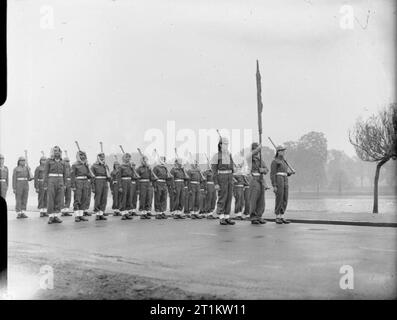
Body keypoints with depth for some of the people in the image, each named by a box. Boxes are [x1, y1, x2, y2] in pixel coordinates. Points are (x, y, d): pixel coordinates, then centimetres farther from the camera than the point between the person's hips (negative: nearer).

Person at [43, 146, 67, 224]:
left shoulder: (62, 162, 13)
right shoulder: (48, 161, 1)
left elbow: (64, 174, 15)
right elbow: (45, 173, -2)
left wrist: (64, 184, 8)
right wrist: (45, 185, -9)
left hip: (60, 182, 4)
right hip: (51, 181, -4)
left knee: (59, 200, 0)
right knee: (50, 199, -3)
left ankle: (56, 216, 5)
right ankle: (51, 216, 2)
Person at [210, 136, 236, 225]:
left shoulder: (229, 155, 12)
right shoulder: (216, 156, -7)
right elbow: (214, 171, -10)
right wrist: (216, 184, -15)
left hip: (229, 178, 6)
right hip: (221, 178, -6)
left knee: (229, 198, 4)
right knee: (222, 198, -5)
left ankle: (227, 217, 9)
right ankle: (221, 218, 2)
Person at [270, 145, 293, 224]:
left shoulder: (283, 161, 21)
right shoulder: (274, 161, -5)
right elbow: (272, 174, -10)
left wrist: (290, 173, 5)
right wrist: (274, 186, -17)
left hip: (285, 182, 8)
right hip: (278, 181, -8)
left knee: (285, 200, 4)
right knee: (279, 200, -8)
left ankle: (282, 217, 10)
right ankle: (277, 218, 0)